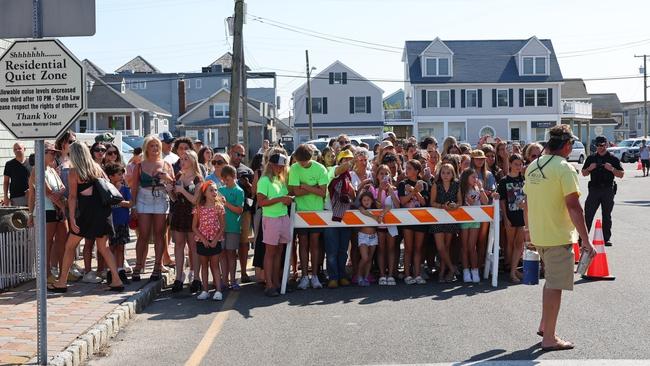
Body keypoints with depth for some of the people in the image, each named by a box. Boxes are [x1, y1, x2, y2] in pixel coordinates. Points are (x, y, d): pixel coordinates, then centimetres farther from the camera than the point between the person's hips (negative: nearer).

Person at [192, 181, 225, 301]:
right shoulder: (199, 208, -3)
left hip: (215, 241, -1)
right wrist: (203, 239, -11)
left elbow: (222, 226, -2)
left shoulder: (219, 207, -3)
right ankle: (205, 291, 13)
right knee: (204, 265, 9)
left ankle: (218, 291, 3)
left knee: (215, 265, 3)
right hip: (202, 241, 1)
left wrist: (216, 239, -12)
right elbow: (194, 227, -1)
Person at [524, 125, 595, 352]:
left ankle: (544, 325, 28)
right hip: (558, 236, -8)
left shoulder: (533, 167, 8)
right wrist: (585, 240, -19)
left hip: (538, 235, 8)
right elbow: (573, 206, -21)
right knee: (555, 286, 0)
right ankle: (549, 338, 5)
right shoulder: (564, 168, -15)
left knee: (551, 279, 24)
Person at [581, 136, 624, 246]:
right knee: (588, 214, -5)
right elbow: (584, 173, 14)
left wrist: (612, 169, -16)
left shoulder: (613, 158, 4)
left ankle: (606, 239, 14)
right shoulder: (591, 158, 9)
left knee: (606, 216, 7)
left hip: (608, 190, -1)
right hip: (594, 189, 1)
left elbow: (621, 174, 2)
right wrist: (590, 168, -7)